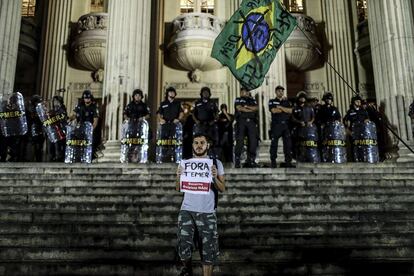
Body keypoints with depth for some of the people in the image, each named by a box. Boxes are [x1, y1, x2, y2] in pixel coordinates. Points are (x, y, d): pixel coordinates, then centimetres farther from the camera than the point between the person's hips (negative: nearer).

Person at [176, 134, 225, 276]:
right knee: (183, 246, -11)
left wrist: (215, 177, -16)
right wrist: (178, 177, -13)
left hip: (207, 213, 0)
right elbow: (178, 188, 7)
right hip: (187, 210, 0)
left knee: (208, 251, 1)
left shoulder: (216, 163, 6)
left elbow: (222, 189, 2)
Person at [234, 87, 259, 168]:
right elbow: (239, 108, -3)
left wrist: (247, 106, -4)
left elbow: (256, 108, 6)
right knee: (240, 141, -11)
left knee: (253, 141, -5)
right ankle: (237, 160, -8)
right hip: (241, 121, -3)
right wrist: (251, 110, 1)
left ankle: (251, 160, 0)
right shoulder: (238, 100, 15)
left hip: (251, 122, 3)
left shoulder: (252, 100, 23)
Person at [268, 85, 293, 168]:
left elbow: (290, 111, 2)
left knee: (288, 143, -2)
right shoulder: (272, 101, 10)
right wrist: (285, 110, -1)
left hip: (286, 124, 3)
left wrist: (280, 107, -7)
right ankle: (273, 161, -2)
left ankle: (288, 161, 1)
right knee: (274, 143, -5)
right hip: (276, 125, -3)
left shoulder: (287, 102, 19)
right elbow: (274, 110, -9)